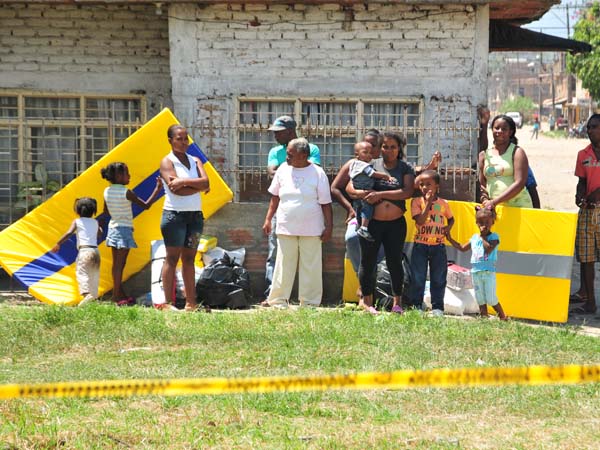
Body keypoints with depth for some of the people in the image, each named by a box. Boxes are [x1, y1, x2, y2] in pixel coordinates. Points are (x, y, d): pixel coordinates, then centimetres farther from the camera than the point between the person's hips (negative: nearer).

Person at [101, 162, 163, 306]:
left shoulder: (107, 191, 4)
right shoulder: (126, 193, -16)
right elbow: (145, 205, -14)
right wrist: (157, 189, -9)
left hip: (112, 228, 7)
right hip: (124, 229, -7)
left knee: (117, 263, 13)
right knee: (120, 264, -5)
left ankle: (120, 293, 20)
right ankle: (117, 295, -5)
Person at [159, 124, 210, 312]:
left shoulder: (195, 161, 14)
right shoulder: (167, 162, -2)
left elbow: (205, 182, -4)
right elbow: (175, 189, -16)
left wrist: (184, 181, -15)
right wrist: (198, 186, -10)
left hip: (195, 215, 6)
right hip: (175, 214, -6)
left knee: (189, 259, 7)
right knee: (172, 258, -6)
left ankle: (191, 302, 7)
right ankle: (167, 302, -7)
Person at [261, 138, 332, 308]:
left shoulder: (317, 173, -5)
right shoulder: (283, 169, 4)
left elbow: (325, 203, -2)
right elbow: (275, 196, 14)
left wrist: (329, 227, -5)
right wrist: (268, 219, 10)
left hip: (311, 230, -3)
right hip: (286, 228, 3)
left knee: (310, 267, 2)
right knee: (283, 265, 4)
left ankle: (309, 302, 8)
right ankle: (277, 300, 9)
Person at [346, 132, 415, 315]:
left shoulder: (405, 169, 4)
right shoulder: (371, 166, 5)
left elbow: (408, 192, -12)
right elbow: (349, 187, 3)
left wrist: (380, 194, -18)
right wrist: (362, 194, -19)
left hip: (396, 224, 0)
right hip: (371, 222, 0)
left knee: (395, 262, 3)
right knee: (368, 261, 4)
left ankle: (397, 302, 12)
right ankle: (367, 300, 15)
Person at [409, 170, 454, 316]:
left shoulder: (443, 203, 4)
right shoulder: (417, 202, -4)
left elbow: (451, 218, 21)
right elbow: (420, 221, -16)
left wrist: (449, 227, -1)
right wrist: (428, 203, -18)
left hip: (438, 246, 2)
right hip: (420, 245, -2)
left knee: (438, 279, 6)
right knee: (418, 278, 1)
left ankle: (437, 307, 12)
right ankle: (416, 305, 8)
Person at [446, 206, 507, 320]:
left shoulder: (494, 237, -4)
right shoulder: (474, 238, 12)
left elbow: (488, 249, -21)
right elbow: (462, 248, 23)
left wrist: (483, 236, -12)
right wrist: (450, 239, 17)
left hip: (489, 273, -6)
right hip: (476, 272, 6)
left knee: (491, 299, -6)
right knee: (480, 300, 8)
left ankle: (503, 317, 8)